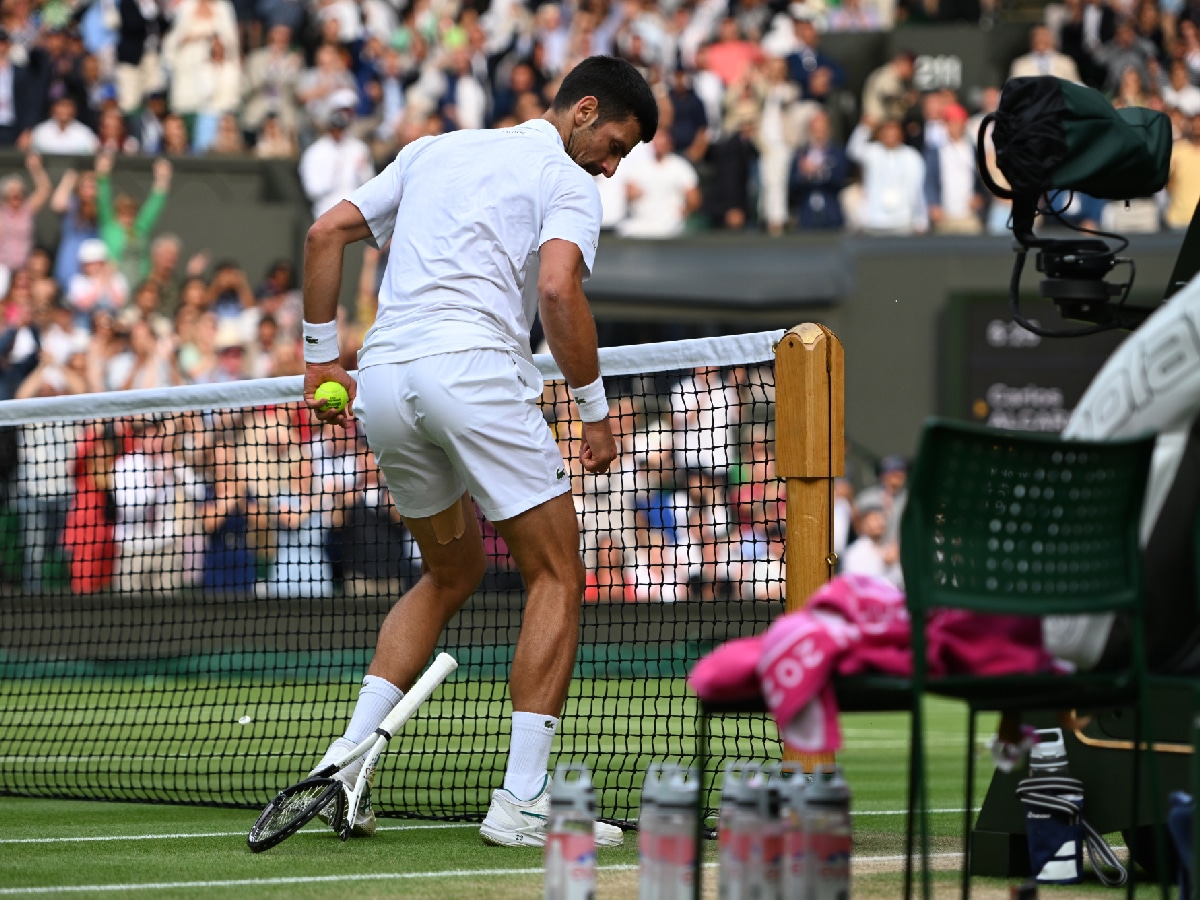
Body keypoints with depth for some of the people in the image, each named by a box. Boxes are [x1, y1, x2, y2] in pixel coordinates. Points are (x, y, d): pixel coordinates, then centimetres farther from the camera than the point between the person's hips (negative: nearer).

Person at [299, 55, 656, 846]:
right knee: (556, 578, 3)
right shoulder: (568, 183, 6)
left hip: (381, 377, 7)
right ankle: (522, 803, -6)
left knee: (453, 573, 24)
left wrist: (321, 357, 25)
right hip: (473, 364, -7)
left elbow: (326, 234, 22)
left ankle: (348, 757, 11)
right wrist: (595, 409, -4)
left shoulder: (435, 151, 26)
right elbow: (557, 288, -12)